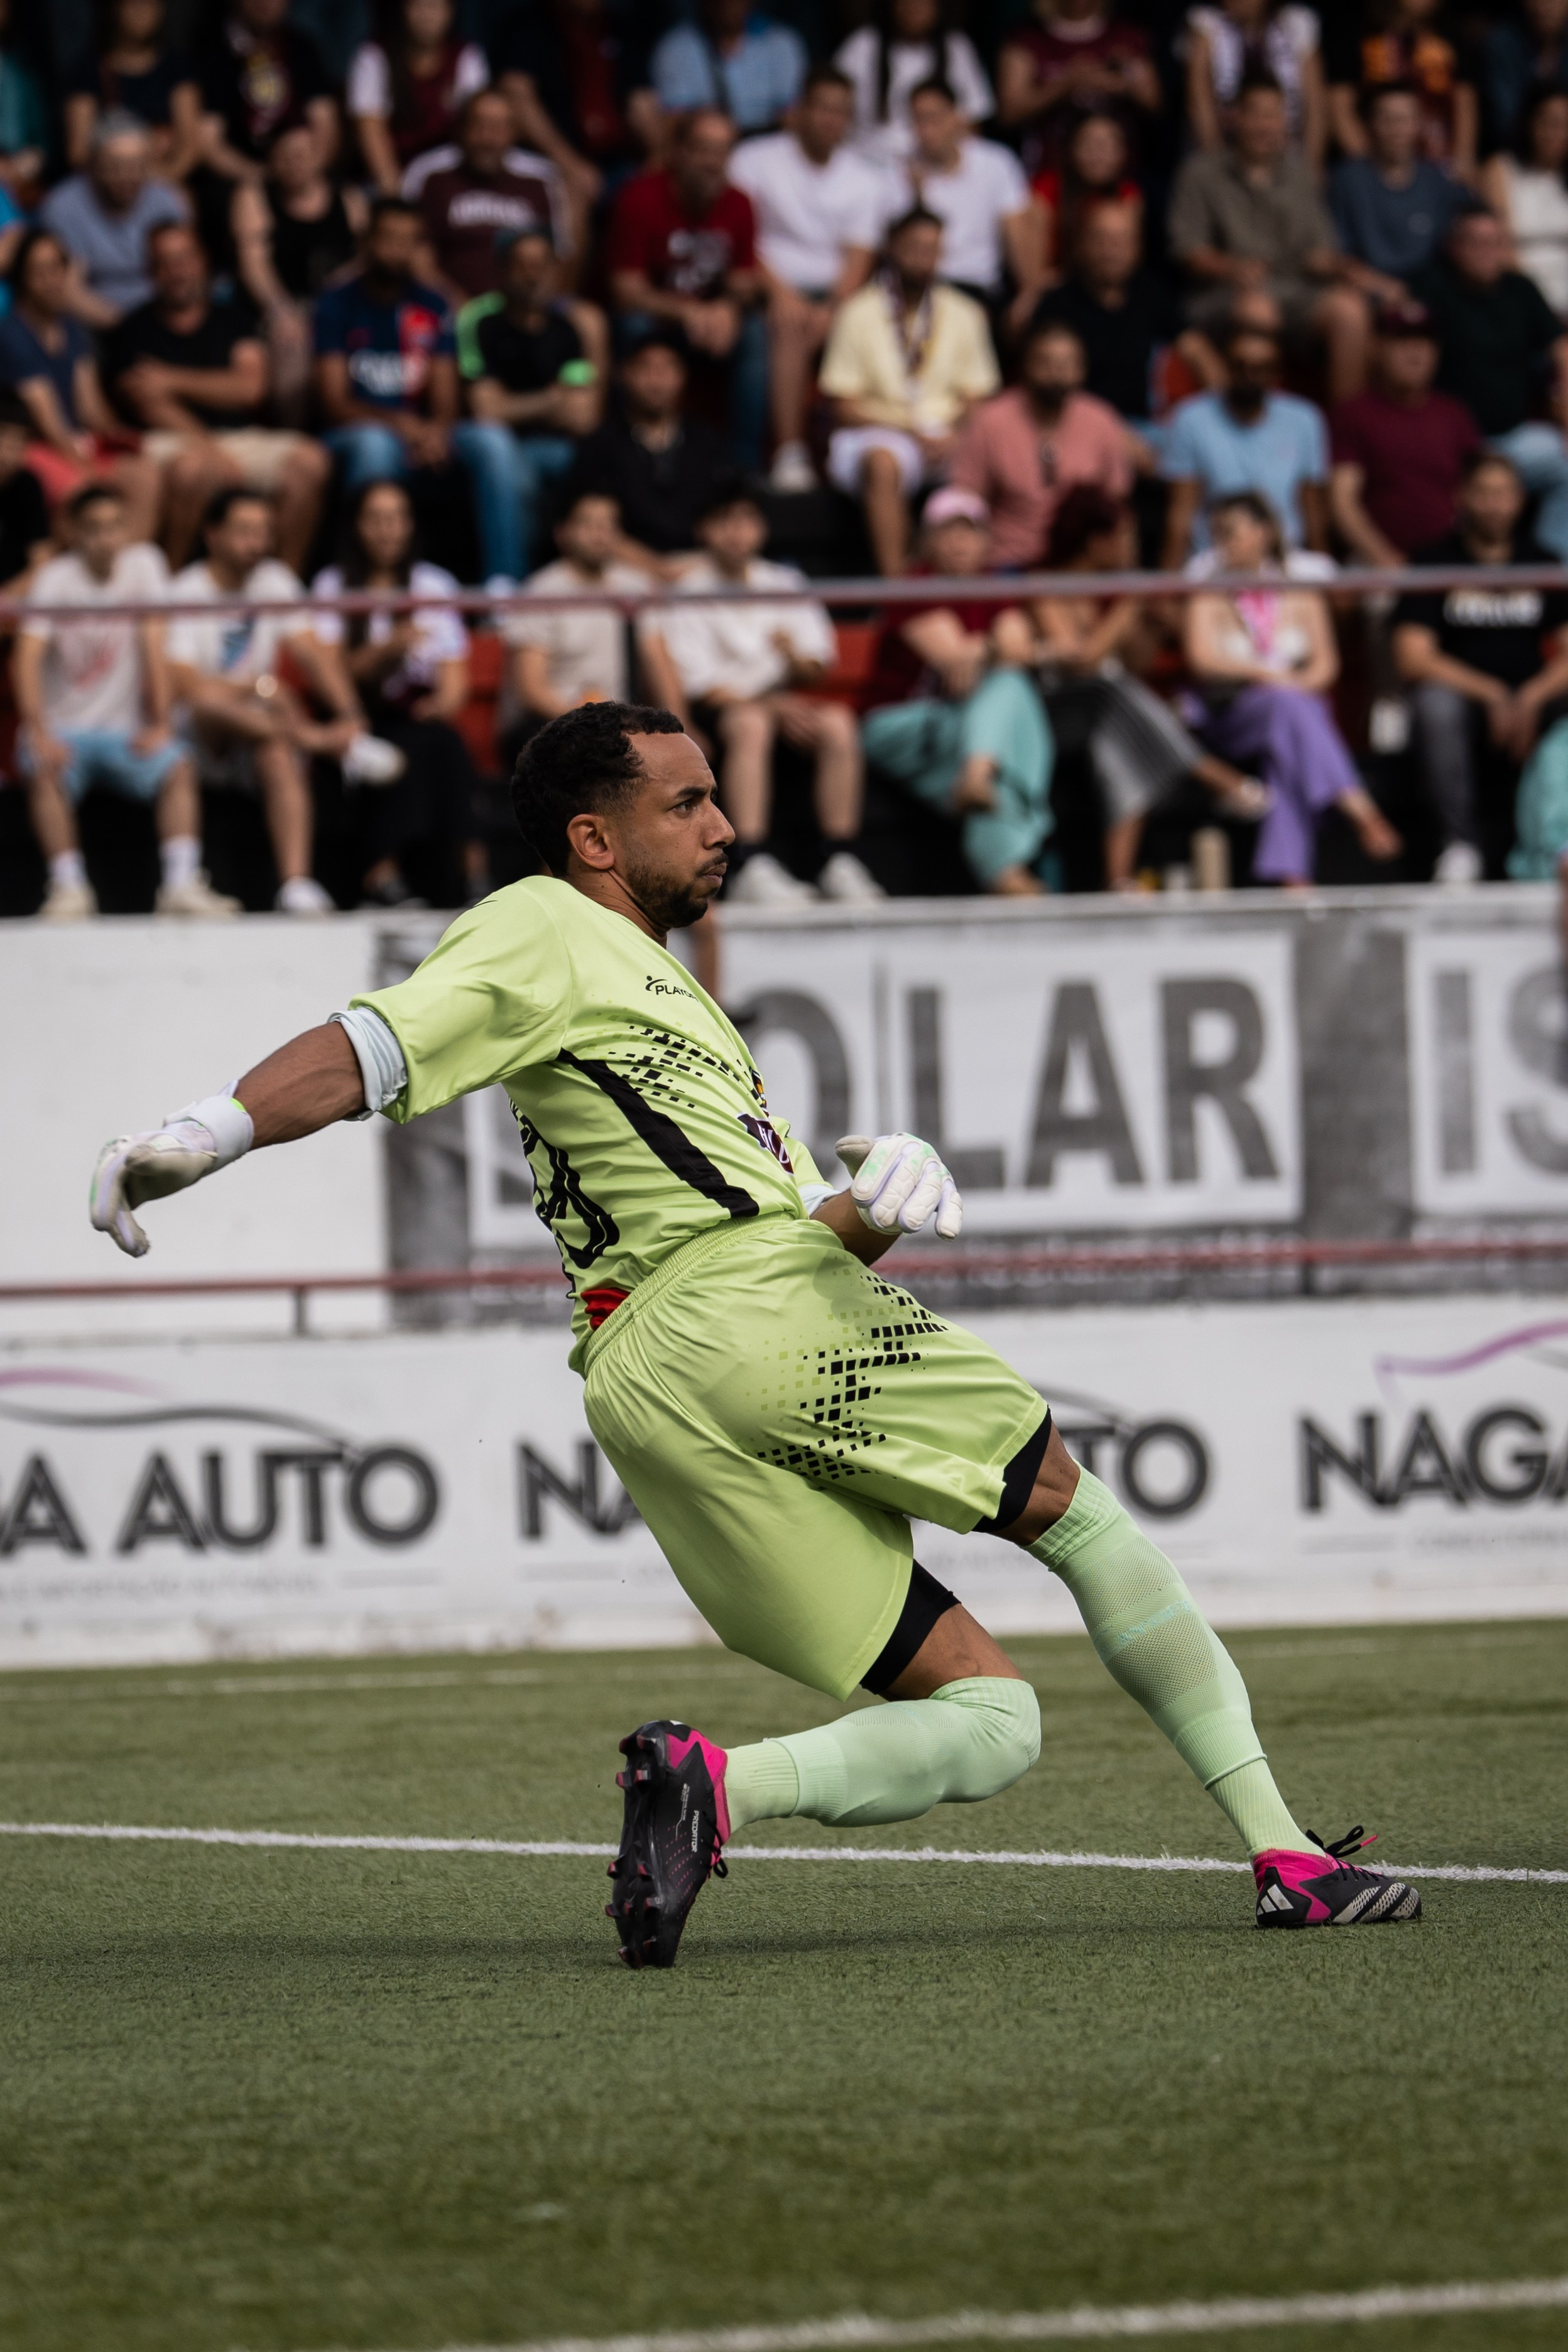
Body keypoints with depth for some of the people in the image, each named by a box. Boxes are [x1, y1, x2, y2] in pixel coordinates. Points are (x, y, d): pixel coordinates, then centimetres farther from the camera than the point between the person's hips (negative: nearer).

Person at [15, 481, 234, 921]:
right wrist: (38, 733, -31)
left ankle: (181, 884, -32)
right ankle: (69, 888, -32)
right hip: (63, 730, -2)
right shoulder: (57, 578, -7)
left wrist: (157, 725, -12)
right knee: (45, 773, -33)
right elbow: (27, 658, -17)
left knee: (178, 769, -25)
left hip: (123, 733, 2)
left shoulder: (143, 564, 0)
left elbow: (153, 649, -3)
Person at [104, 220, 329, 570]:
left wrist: (174, 380, -2)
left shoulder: (232, 319, 19)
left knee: (310, 461, -25)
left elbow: (251, 388, 5)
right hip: (175, 440, -3)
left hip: (244, 436, 3)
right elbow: (150, 406, -4)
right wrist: (209, 449, -17)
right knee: (191, 467, -40)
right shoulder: (135, 331, 10)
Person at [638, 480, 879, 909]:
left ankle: (839, 862, -28)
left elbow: (815, 670, 11)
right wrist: (772, 707, -18)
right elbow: (700, 686, -7)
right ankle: (751, 869, -48)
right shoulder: (688, 593, 0)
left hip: (785, 701, 4)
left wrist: (794, 656, -15)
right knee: (752, 725, -38)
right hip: (721, 710, -4)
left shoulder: (786, 582, 14)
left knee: (837, 723, -26)